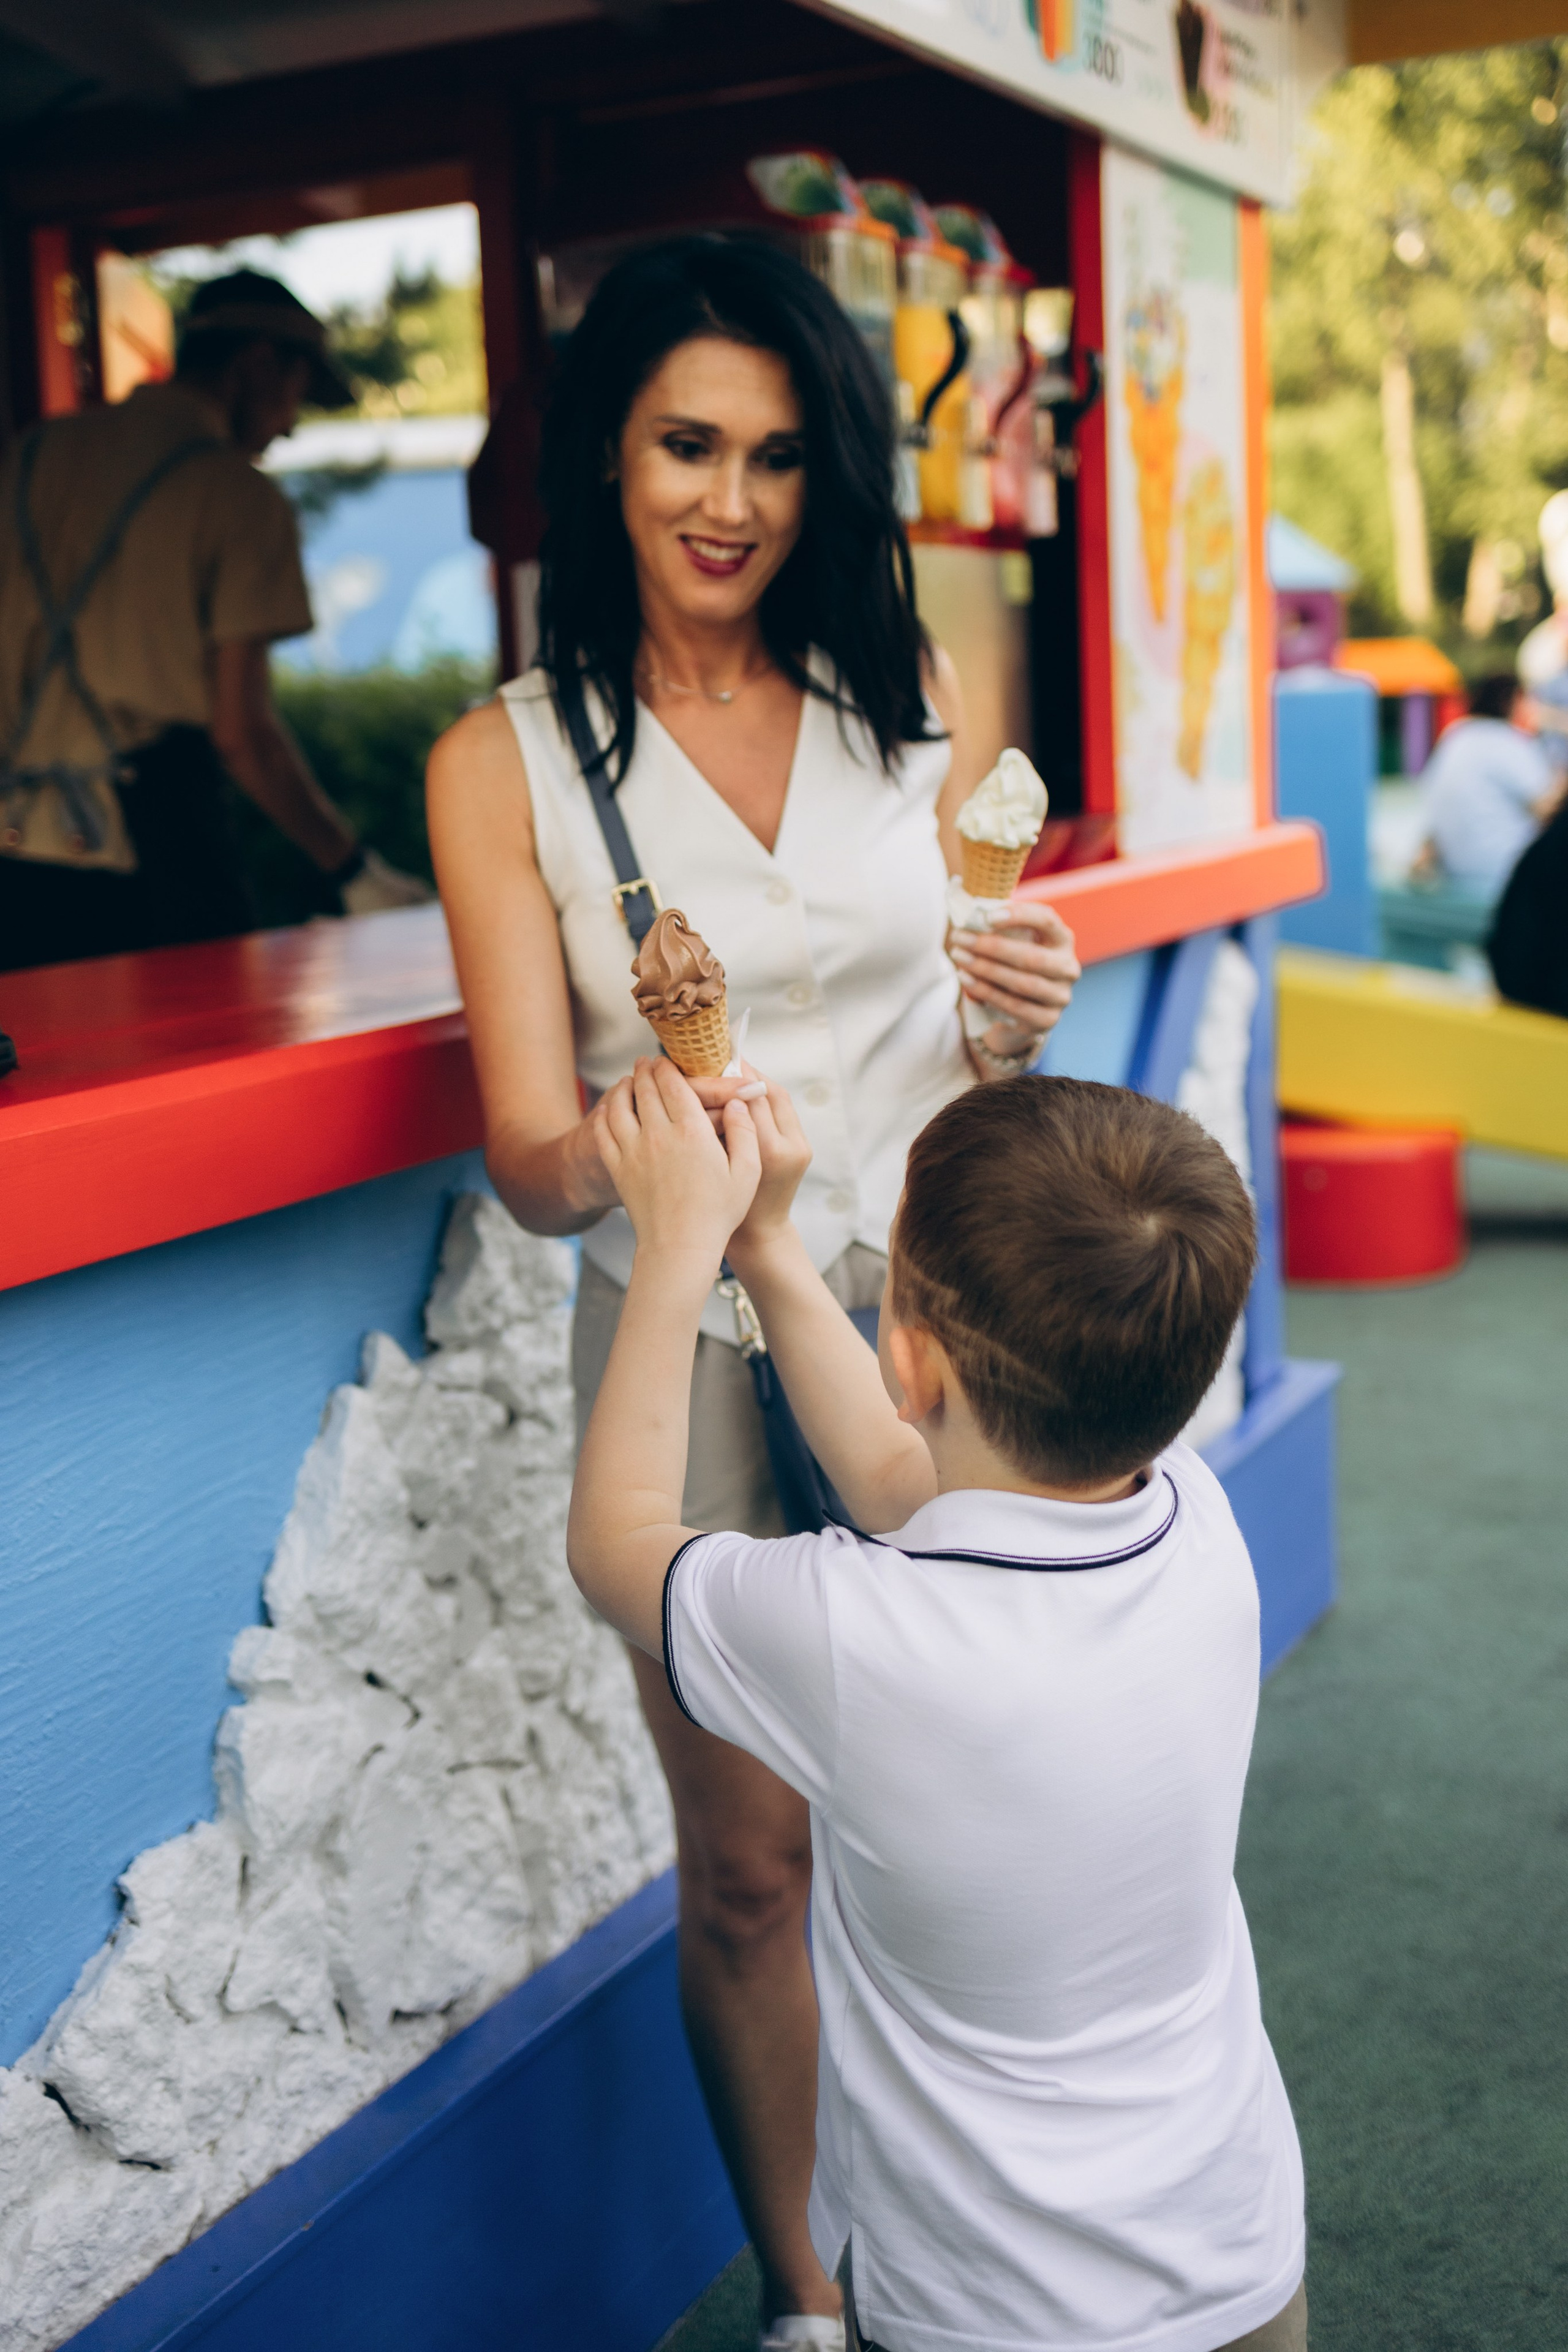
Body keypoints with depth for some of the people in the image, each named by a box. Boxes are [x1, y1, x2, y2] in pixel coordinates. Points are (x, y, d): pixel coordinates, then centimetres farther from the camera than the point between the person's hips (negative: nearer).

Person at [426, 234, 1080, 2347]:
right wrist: (629, 1140, -30)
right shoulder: (507, 761, -3)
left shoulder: (917, 700, 4)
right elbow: (531, 1159, -7)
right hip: (690, 1352, -2)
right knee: (753, 1864, 9)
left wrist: (1025, 1019, -10)